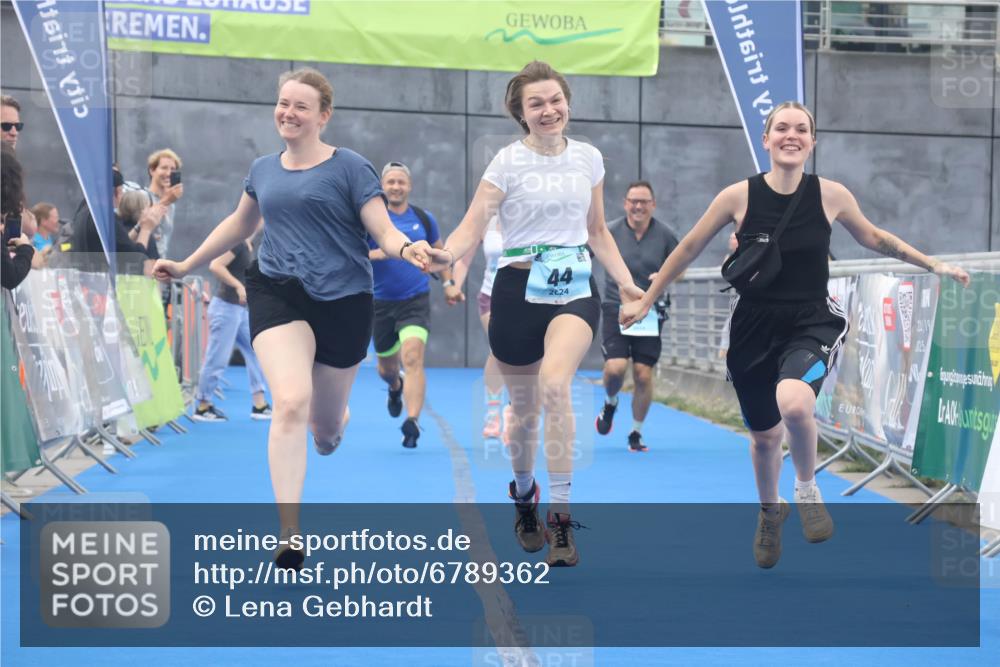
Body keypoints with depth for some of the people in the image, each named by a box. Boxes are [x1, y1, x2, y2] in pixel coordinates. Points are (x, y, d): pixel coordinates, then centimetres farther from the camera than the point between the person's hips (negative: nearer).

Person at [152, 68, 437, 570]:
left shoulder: (349, 167, -4)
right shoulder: (263, 169, 10)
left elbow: (384, 231, -9)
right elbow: (239, 224, 27)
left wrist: (408, 250, -32)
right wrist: (186, 266, 30)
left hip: (343, 302, -2)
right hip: (277, 295, 2)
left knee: (326, 428, 9)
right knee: (291, 402, -23)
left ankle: (333, 418, 52)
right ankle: (289, 536, -21)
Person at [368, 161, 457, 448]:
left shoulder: (423, 218, 4)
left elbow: (438, 251, 20)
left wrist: (448, 282, 12)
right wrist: (380, 253, -27)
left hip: (416, 300, -1)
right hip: (381, 302, 1)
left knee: (412, 358, -21)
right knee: (386, 365, 16)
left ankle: (412, 421, -27)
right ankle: (396, 387, 53)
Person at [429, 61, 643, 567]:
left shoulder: (589, 158, 7)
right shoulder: (509, 161, -4)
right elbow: (472, 226, -11)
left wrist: (627, 283, 11)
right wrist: (441, 257, -31)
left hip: (575, 288, 1)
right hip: (519, 289, -1)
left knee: (555, 383, -25)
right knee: (524, 406, 9)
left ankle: (560, 516, -21)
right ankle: (524, 496, 39)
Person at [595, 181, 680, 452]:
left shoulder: (665, 235, 0)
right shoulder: (609, 231, -2)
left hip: (649, 314, 1)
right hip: (616, 309, -1)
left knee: (643, 375, -3)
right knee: (615, 368, -17)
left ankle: (636, 433, 16)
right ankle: (610, 403, 19)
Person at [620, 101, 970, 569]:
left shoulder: (831, 195, -6)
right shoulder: (739, 196, -8)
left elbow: (875, 239, 12)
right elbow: (689, 248, 3)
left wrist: (933, 265, 13)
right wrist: (646, 301, 8)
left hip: (812, 324, -1)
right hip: (754, 328, 1)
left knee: (793, 402, -34)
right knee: (764, 436, 15)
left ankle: (807, 491, -4)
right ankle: (770, 512, 47)